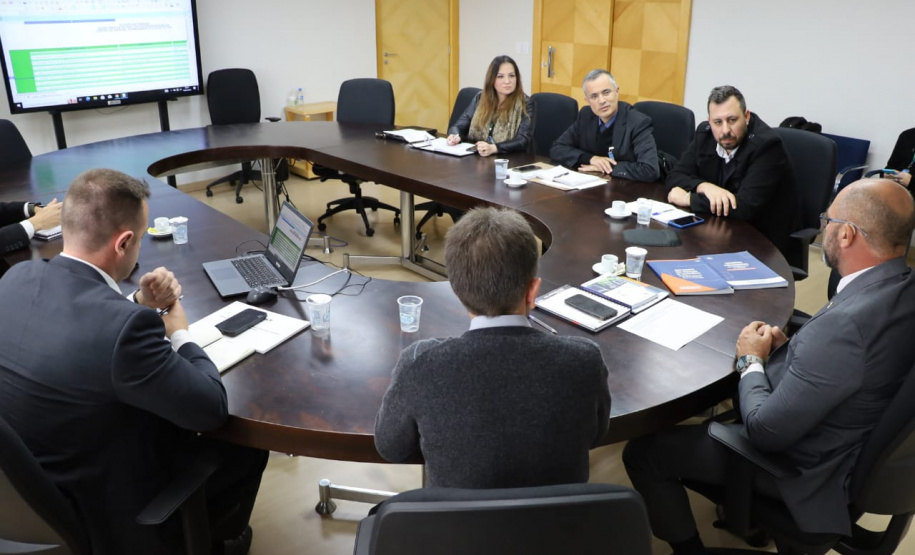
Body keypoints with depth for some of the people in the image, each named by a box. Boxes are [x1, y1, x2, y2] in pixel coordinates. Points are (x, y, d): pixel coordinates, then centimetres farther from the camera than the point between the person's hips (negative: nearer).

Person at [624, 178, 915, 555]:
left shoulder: (845, 324, -37)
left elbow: (765, 432, -29)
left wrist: (752, 360, -13)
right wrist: (786, 348, -5)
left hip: (803, 467, -9)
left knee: (642, 452, -1)